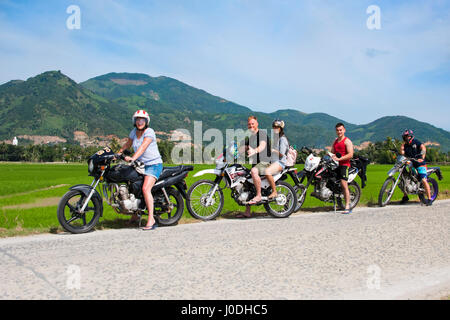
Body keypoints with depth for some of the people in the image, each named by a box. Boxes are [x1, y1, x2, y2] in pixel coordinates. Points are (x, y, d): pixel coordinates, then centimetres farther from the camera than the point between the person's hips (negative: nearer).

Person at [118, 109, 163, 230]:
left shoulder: (149, 132, -13)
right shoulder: (134, 131, 9)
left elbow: (143, 147, -27)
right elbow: (127, 144, 21)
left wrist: (133, 158, -39)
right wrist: (118, 153, 10)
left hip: (154, 164, -8)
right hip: (140, 165, 8)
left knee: (145, 189, -23)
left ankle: (151, 219, -22)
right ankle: (135, 213, 29)